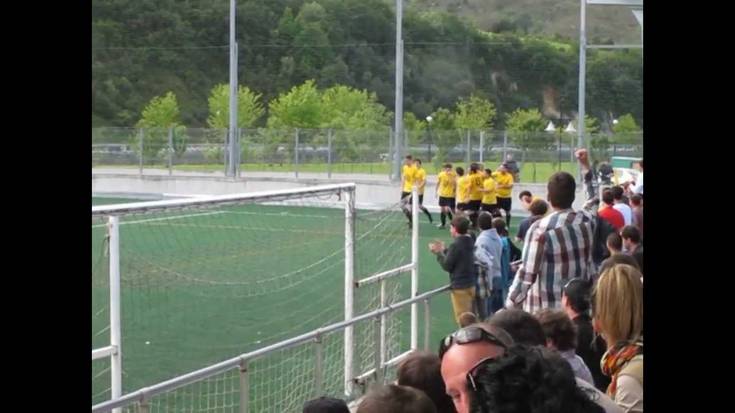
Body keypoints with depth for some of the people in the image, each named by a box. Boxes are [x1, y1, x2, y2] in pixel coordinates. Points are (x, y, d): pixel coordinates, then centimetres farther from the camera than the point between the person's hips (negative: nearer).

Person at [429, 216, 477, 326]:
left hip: (460, 288, -9)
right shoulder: (470, 242, 7)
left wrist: (438, 253, 0)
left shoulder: (456, 245, -19)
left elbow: (447, 266, -13)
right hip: (471, 285, 9)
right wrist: (443, 250, 22)